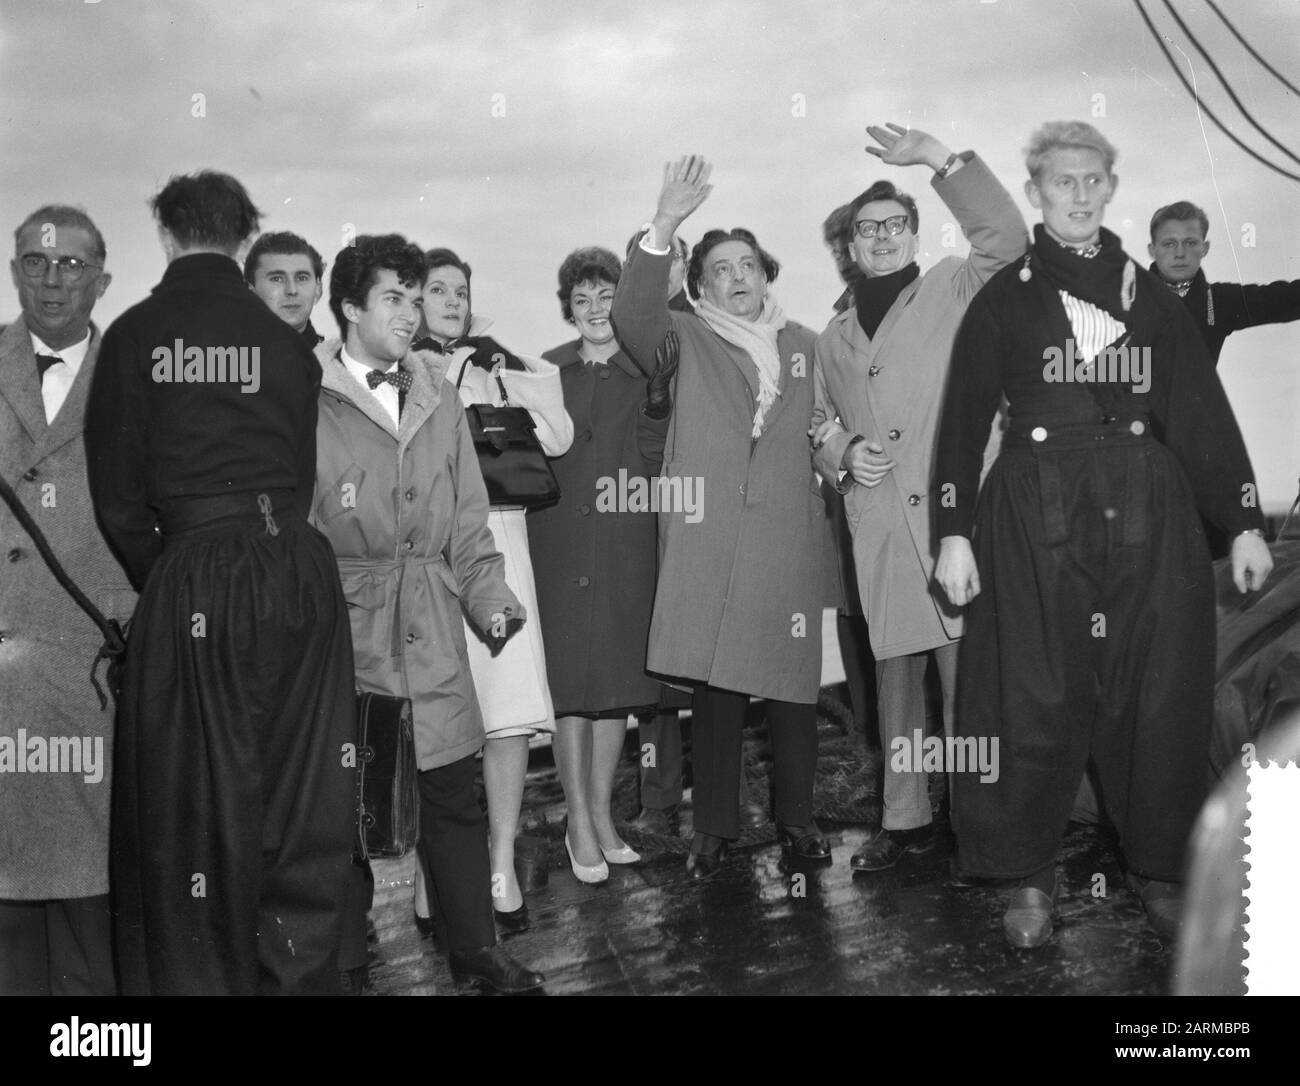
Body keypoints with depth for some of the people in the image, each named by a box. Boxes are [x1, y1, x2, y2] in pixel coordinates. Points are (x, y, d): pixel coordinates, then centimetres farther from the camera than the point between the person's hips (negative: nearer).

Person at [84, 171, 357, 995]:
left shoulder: (134, 338, -1)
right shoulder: (286, 341, 5)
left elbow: (118, 495, -2)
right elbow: (304, 477, 7)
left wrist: (158, 579, 12)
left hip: (193, 582, -2)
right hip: (300, 572, 3)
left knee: (201, 801, 8)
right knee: (301, 794, 13)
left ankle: (203, 974, 19)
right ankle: (300, 968, 24)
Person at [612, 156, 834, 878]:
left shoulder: (806, 345, 17)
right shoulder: (684, 342, 7)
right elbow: (632, 316, -13)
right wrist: (663, 228, -23)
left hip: (789, 541, 2)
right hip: (707, 542, -2)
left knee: (793, 684, 5)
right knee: (713, 689, 1)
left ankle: (796, 816, 21)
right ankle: (714, 825, 14)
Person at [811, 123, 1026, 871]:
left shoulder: (954, 290, 9)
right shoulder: (836, 337, 21)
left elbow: (1006, 236, -8)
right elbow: (821, 425, 27)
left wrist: (940, 158, -11)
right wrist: (841, 454, 4)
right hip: (881, 528, 4)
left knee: (966, 674, -5)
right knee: (896, 676, 10)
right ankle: (905, 820, 21)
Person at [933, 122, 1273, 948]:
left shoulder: (1148, 292, 12)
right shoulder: (1004, 298, 6)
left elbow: (1205, 411, 8)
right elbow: (964, 420, 3)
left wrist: (1246, 523, 3)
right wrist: (954, 535, -4)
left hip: (1148, 513, 2)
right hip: (1037, 516, -2)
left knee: (1160, 698, 3)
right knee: (1037, 700, -1)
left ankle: (1162, 872, 20)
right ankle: (1031, 880, 13)